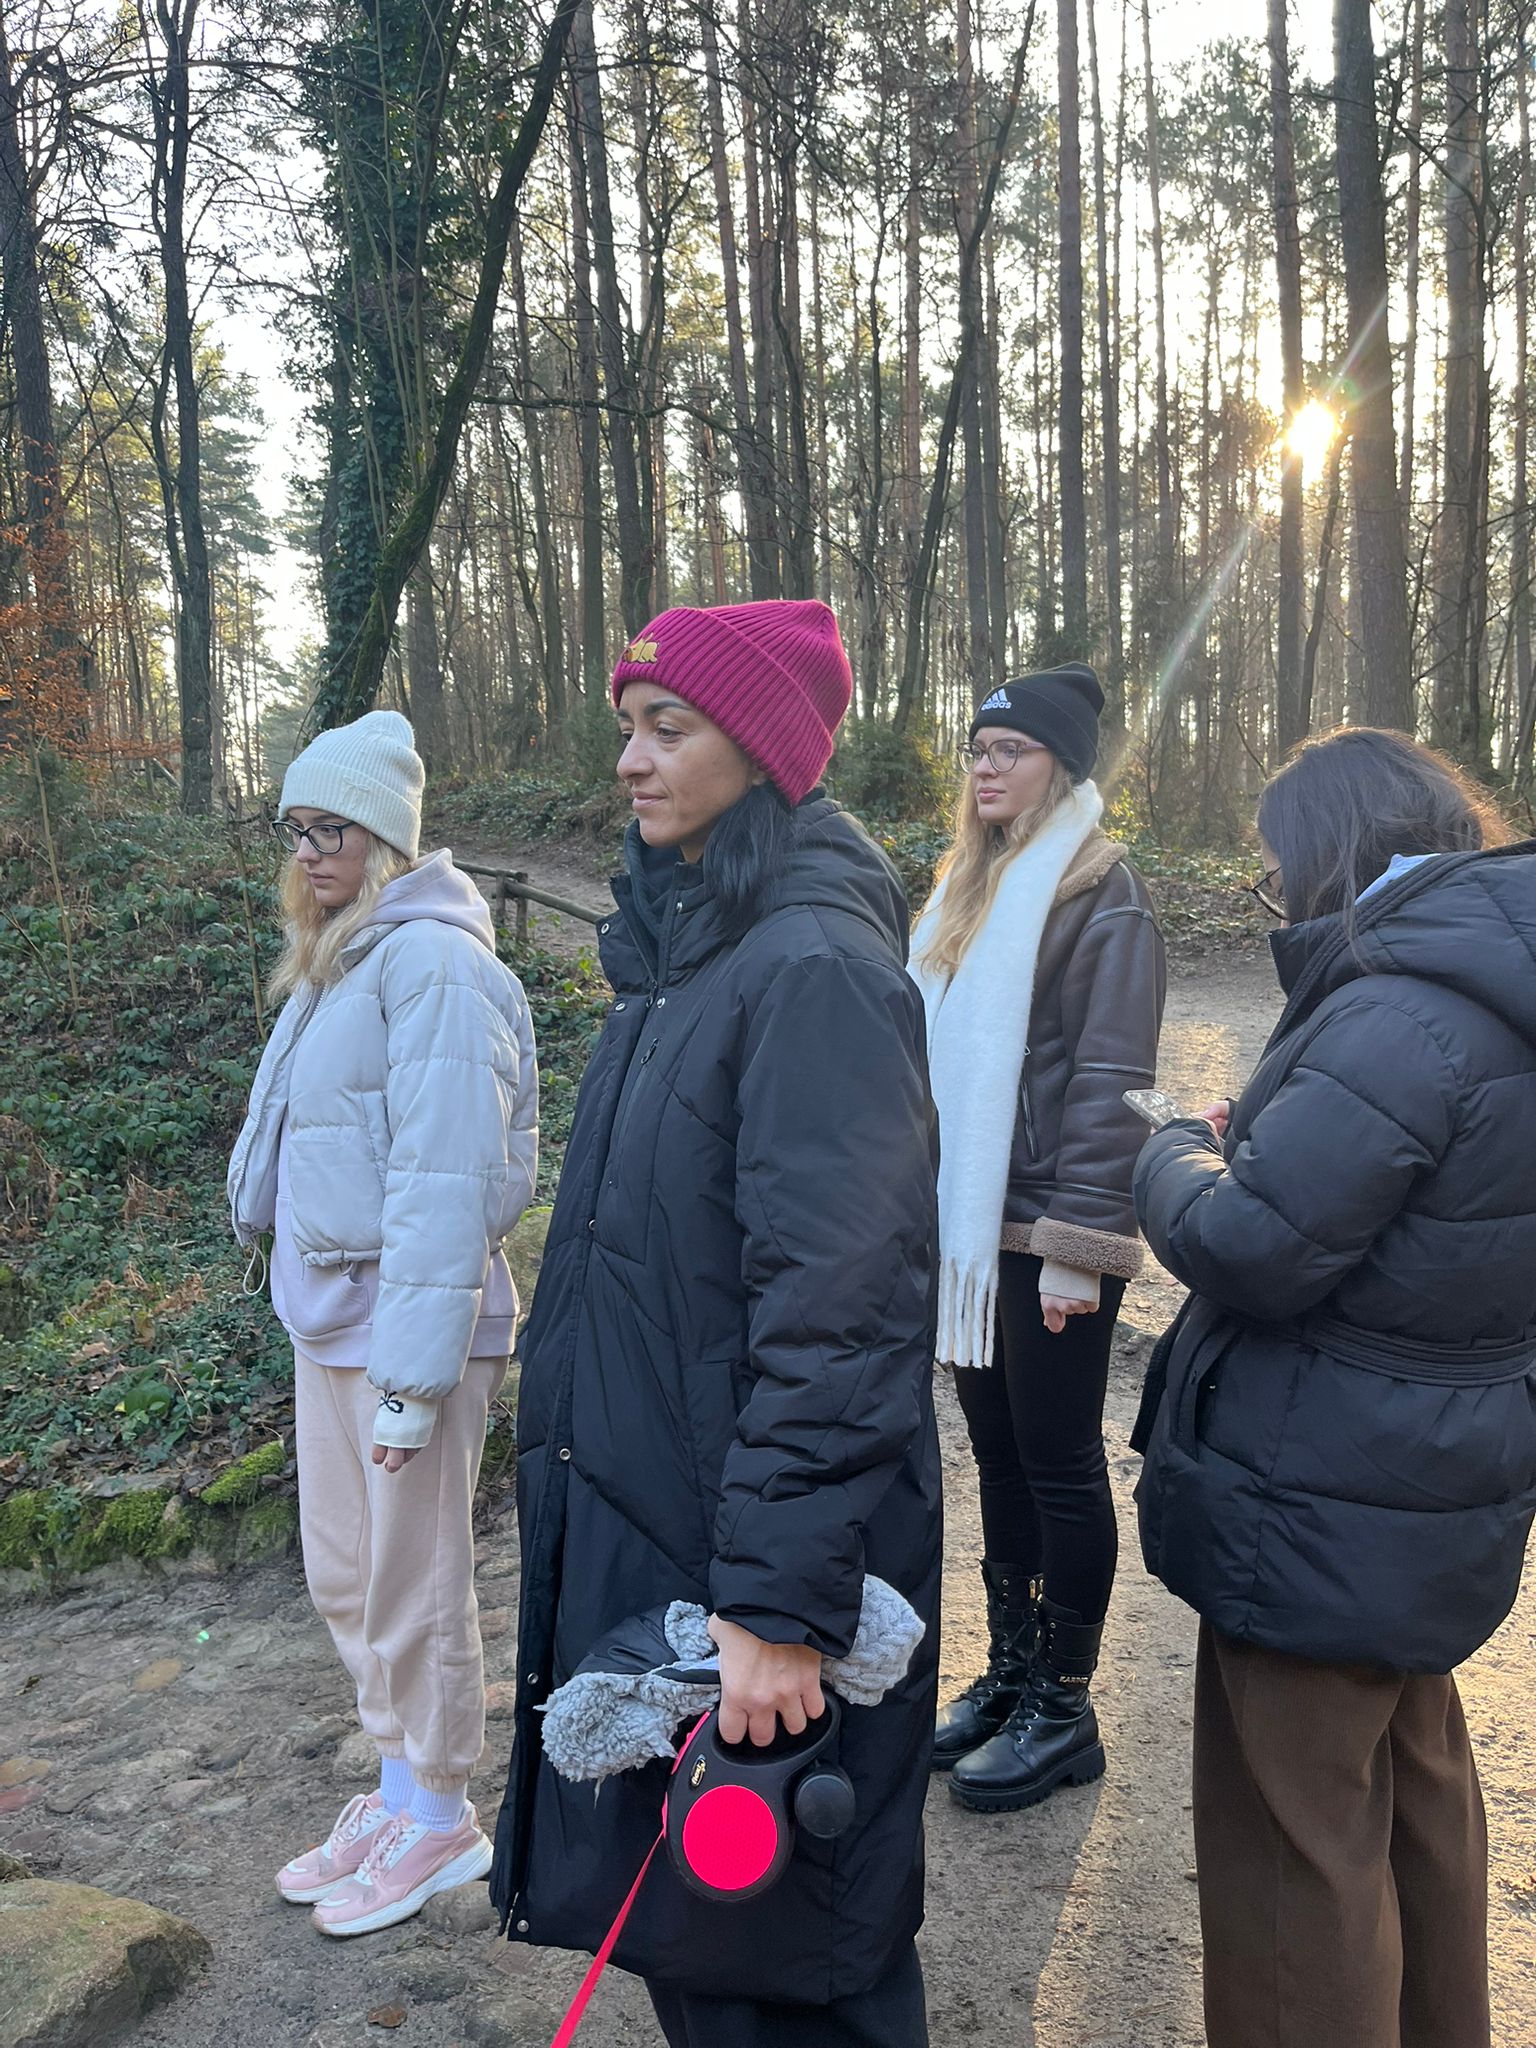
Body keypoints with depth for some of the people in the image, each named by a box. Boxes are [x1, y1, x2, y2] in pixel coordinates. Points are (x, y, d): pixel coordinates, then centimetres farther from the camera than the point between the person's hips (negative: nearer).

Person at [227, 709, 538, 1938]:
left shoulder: (432, 962, -17)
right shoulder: (334, 961, 11)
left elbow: (445, 1182, -21)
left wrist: (412, 1375, -21)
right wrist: (319, 1308, 14)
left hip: (408, 1322, -9)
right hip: (325, 1314, 9)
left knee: (413, 1585, 7)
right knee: (342, 1575, 19)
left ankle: (442, 1819, 28)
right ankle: (399, 1789, 39)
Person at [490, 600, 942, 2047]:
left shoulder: (815, 967, -21)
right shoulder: (682, 943, 8)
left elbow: (839, 1308, -26)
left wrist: (779, 1602, -25)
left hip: (747, 1534, -9)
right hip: (636, 1503, 9)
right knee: (673, 1899, 25)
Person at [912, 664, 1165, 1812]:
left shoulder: (1102, 894, -11)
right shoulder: (973, 889, 14)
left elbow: (1108, 1080, -16)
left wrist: (1076, 1241, -19)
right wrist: (936, 1208, 16)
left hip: (1051, 1232, -8)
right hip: (973, 1222, 8)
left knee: (1058, 1461, 3)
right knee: (999, 1451, 16)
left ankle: (1064, 1711, 19)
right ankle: (1011, 1673, 31)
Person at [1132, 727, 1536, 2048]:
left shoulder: (1401, 1018, -26)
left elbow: (1248, 1246, -27)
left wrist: (1182, 1152, -8)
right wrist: (1252, 1144, 3)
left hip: (1326, 1514, -10)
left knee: (1298, 1833, 8)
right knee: (1417, 1778, 28)